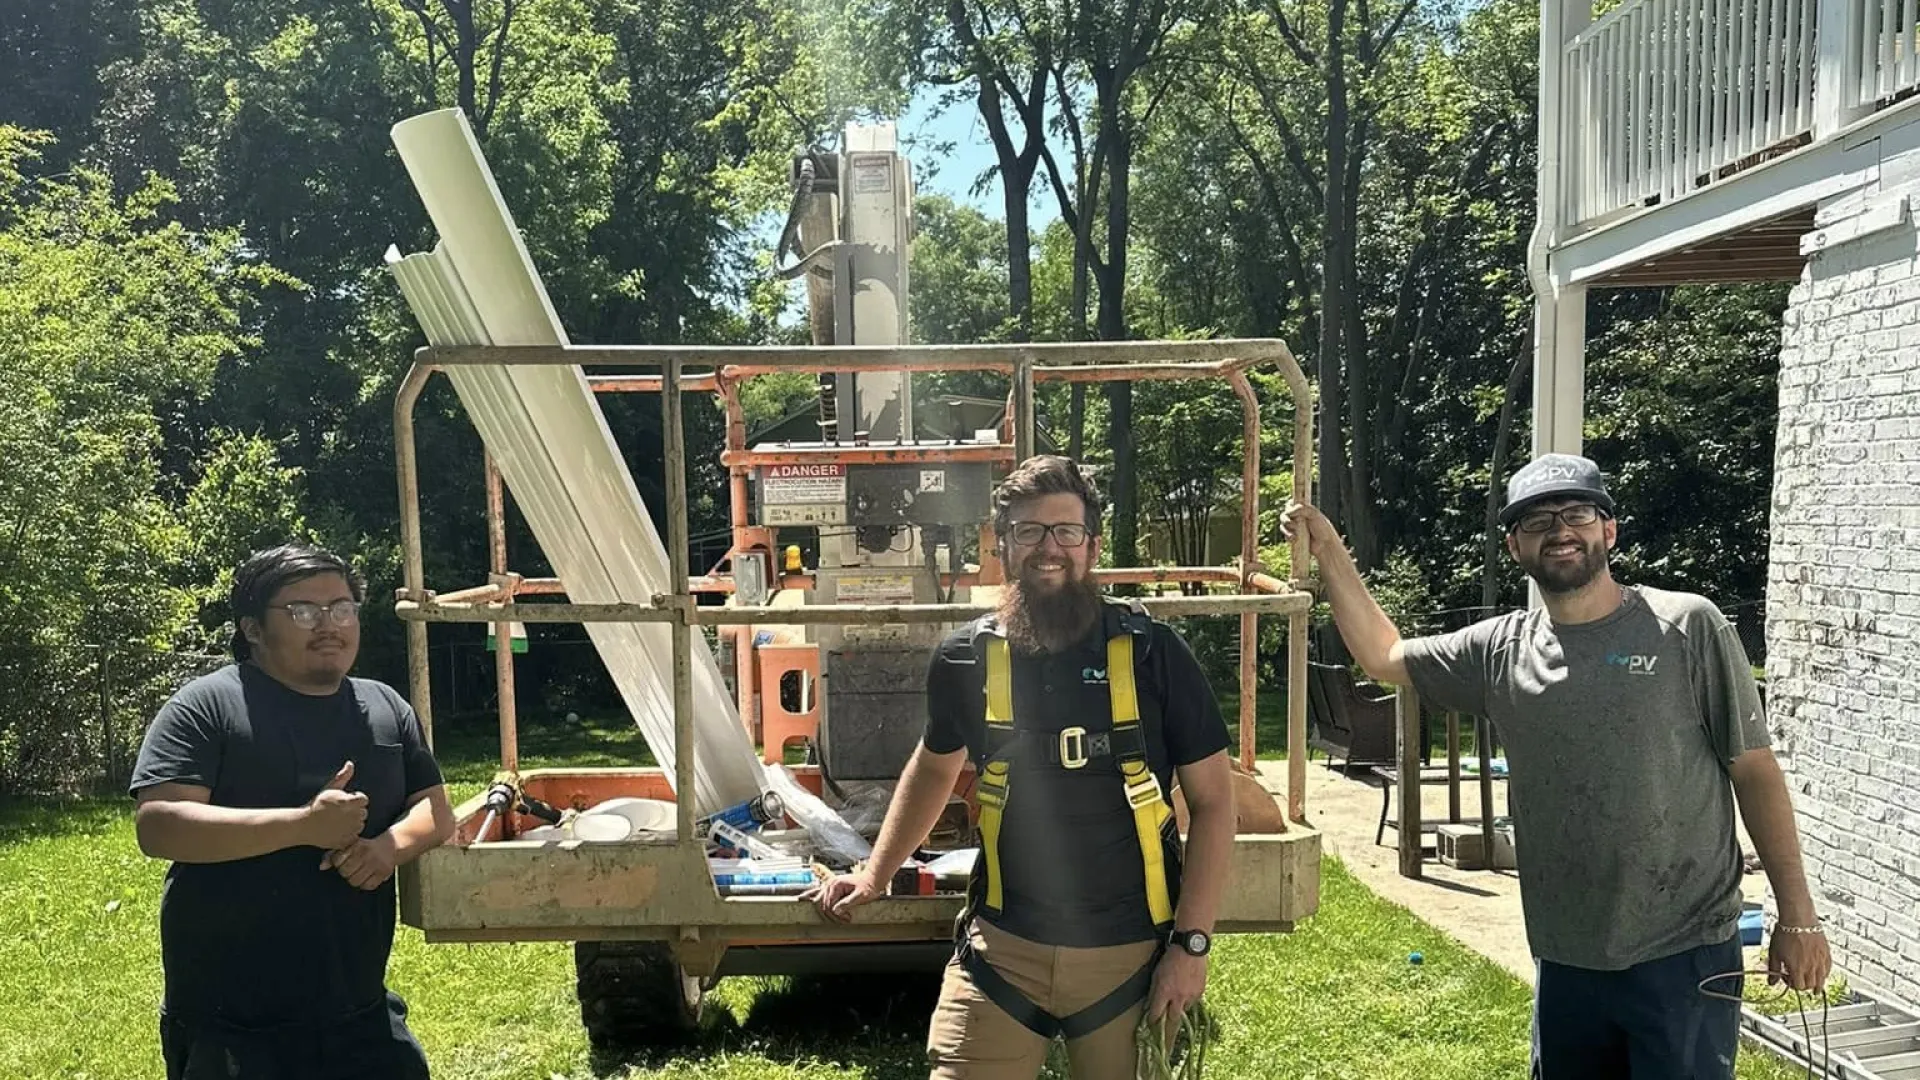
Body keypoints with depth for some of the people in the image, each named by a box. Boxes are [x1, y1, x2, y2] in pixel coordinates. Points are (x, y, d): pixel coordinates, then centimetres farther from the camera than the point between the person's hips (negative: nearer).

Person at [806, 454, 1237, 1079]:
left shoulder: (1152, 653, -7)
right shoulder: (966, 658, 0)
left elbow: (1212, 801, -3)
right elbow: (935, 768, 18)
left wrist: (1191, 943, -8)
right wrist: (874, 875, 11)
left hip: (1131, 954, -1)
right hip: (1001, 948, 1)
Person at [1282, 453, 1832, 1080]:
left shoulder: (1689, 628, -6)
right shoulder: (1500, 651, 3)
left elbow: (1755, 770, -4)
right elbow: (1384, 657, 12)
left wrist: (1797, 916, -4)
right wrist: (1329, 552, 5)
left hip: (1684, 957, -4)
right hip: (1565, 960, 4)